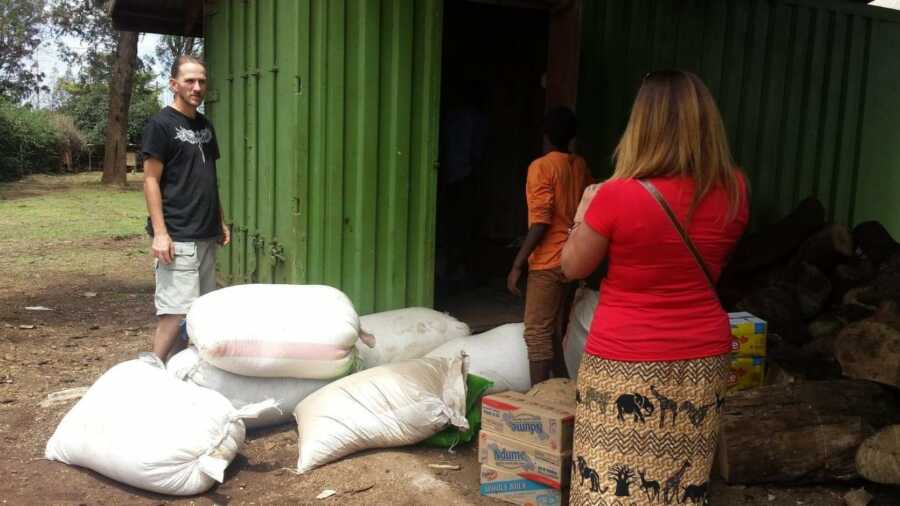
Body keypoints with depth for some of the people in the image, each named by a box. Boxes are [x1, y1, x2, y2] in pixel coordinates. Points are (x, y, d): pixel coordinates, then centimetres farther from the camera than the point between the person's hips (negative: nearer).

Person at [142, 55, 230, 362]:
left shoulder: (205, 126, 15)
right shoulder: (161, 124, -6)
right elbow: (151, 180, -10)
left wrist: (221, 221, 16)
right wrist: (159, 232, -17)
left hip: (206, 235, 8)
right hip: (177, 238, -7)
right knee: (175, 312, -9)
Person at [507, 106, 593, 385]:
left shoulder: (541, 167, -13)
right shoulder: (581, 166, 8)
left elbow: (540, 223, -19)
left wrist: (517, 265, -16)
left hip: (548, 261, -7)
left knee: (537, 333, -3)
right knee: (552, 330, 17)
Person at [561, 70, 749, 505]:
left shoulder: (618, 196, -18)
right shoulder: (733, 191, -4)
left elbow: (572, 267, -4)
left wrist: (585, 211, 13)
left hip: (627, 364, -4)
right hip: (703, 359, 5)